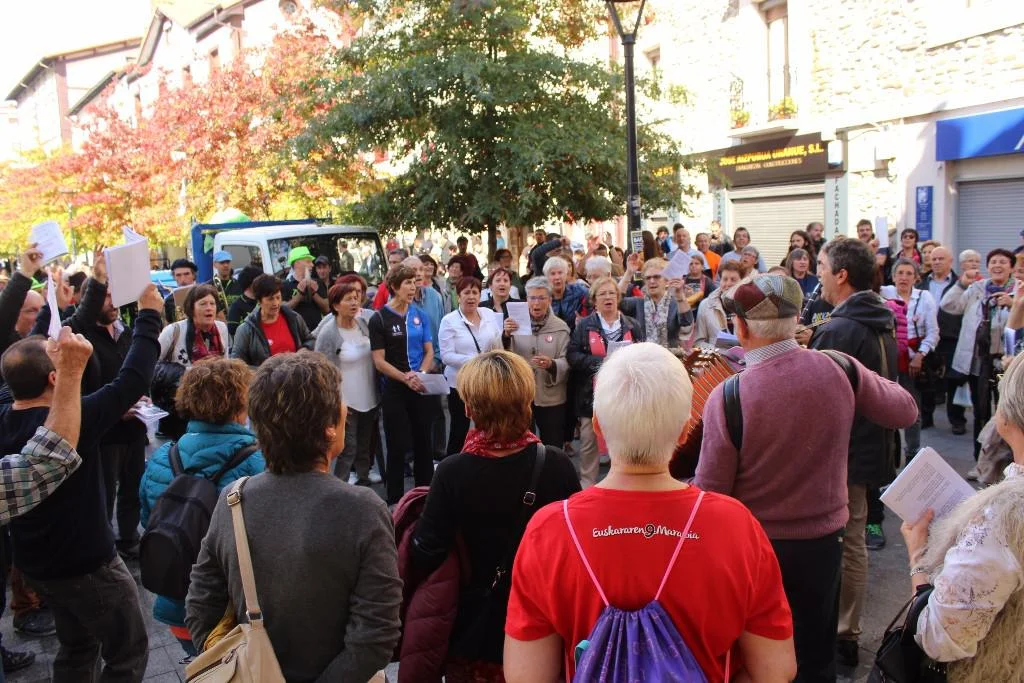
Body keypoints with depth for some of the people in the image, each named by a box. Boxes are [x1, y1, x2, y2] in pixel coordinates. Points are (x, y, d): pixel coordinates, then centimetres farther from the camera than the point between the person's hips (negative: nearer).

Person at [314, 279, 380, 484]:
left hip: (369, 398, 6)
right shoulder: (328, 333, -16)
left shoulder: (363, 322, 3)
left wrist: (378, 391, 14)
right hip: (346, 402, -6)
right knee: (348, 448, -2)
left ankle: (363, 478, 35)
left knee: (365, 445, 18)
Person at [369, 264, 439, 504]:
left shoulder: (420, 314, 5)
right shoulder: (379, 319, -6)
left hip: (422, 387, 3)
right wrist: (406, 378, -18)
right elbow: (379, 361, -8)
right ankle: (395, 501, 15)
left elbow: (429, 351, 7)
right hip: (395, 389, -3)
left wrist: (421, 374, -11)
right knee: (397, 446, 3)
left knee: (423, 442, 11)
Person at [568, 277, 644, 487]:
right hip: (593, 393, -1)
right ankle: (587, 485, 18)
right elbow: (572, 356, -6)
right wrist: (600, 361, -18)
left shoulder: (632, 325, 8)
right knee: (589, 442, 5)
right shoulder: (584, 325, 2)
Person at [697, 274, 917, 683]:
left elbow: (710, 491, -17)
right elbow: (905, 412, 3)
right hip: (823, 538, 3)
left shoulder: (727, 397, -25)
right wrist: (870, 381, 19)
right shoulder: (840, 369, -15)